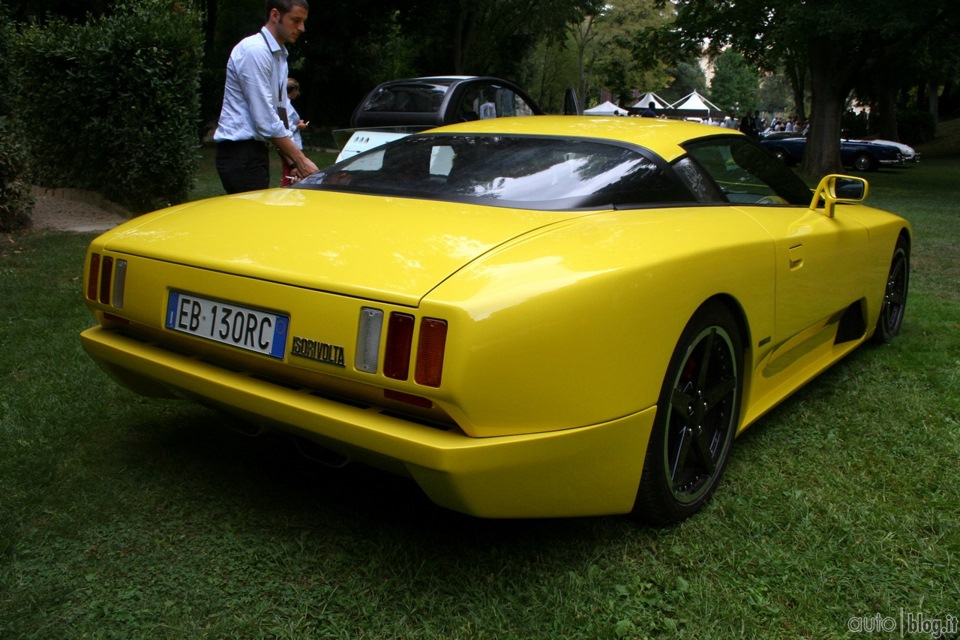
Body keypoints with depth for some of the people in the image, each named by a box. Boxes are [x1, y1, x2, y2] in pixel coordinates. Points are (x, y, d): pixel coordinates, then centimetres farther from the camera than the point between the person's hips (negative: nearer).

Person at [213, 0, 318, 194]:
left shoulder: (279, 55, 14)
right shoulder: (255, 50, -15)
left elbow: (281, 113, 13)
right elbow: (265, 120, -19)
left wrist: (295, 162, 4)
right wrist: (300, 159, -14)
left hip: (254, 151, 9)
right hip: (240, 153, -9)